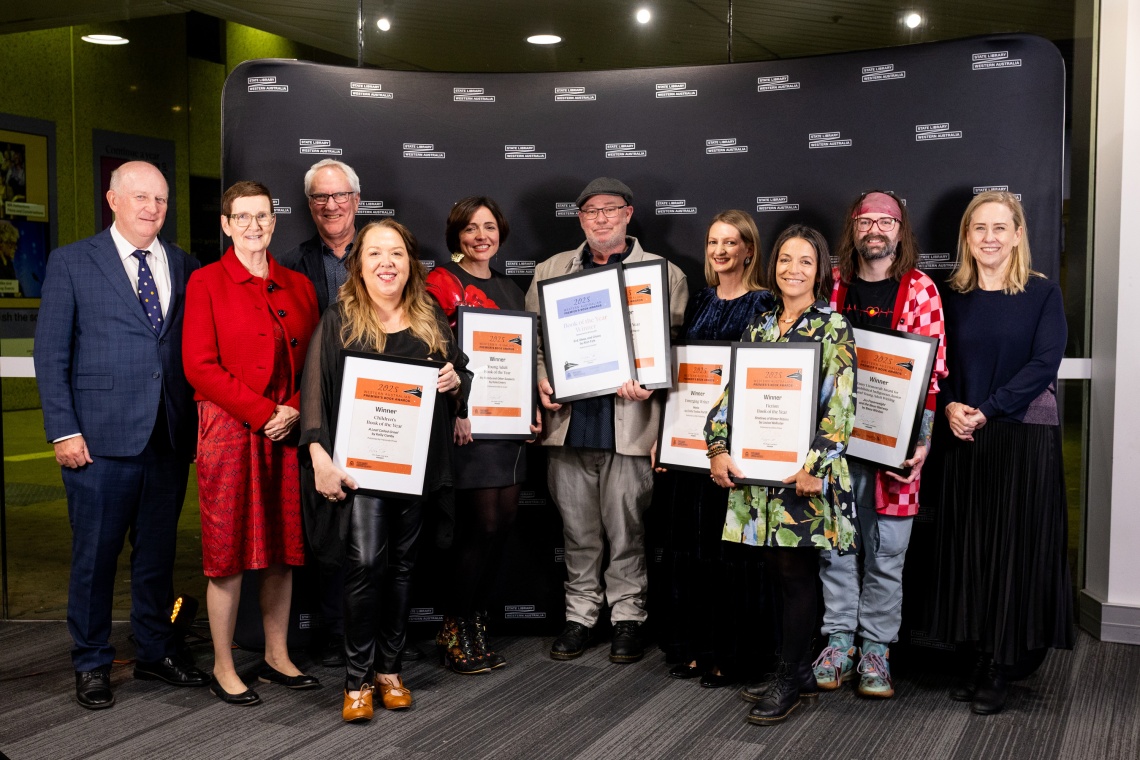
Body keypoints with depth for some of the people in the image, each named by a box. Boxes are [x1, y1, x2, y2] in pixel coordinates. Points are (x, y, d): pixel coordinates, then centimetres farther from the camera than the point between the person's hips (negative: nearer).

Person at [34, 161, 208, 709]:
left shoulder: (185, 267, 9)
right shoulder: (72, 263, 1)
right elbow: (50, 355, -2)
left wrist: (201, 423, 0)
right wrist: (64, 431, -8)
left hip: (170, 437, 3)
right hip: (101, 438, -3)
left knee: (158, 550, 14)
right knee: (95, 554, 6)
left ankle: (155, 651, 29)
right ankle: (91, 664, 22)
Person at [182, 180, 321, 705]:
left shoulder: (298, 286, 12)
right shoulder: (207, 282, 0)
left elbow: (314, 361, 12)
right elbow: (200, 366, -8)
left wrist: (294, 411, -5)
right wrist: (263, 412, -13)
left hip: (287, 433, 4)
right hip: (229, 430, -4)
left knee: (283, 546, 9)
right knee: (229, 549, 0)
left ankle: (277, 657, 22)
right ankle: (223, 668, 13)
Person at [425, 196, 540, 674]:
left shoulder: (508, 289, 19)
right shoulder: (442, 282, -3)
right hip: (470, 420, -7)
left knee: (502, 523, 7)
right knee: (482, 525, -7)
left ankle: (476, 623, 21)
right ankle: (456, 630, 8)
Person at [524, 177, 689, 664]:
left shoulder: (664, 275, 6)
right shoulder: (550, 271, 15)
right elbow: (531, 337, 16)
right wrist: (541, 382, -1)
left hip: (628, 423, -3)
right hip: (568, 420, 3)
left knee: (626, 529, 4)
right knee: (577, 531, 11)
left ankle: (628, 615, 19)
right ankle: (580, 613, 24)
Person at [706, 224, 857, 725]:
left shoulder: (834, 328, -4)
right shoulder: (760, 327, 13)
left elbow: (841, 405, -11)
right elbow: (733, 391, 11)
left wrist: (815, 465, -20)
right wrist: (718, 447, -2)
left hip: (803, 470, -5)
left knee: (795, 571, 0)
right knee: (776, 570, 11)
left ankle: (791, 679, 12)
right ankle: (794, 671, 23)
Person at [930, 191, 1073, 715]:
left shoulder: (1043, 294, -1)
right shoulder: (953, 297, 9)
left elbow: (1044, 364, -10)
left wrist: (986, 411, -16)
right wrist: (951, 406, -11)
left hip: (1025, 436, -3)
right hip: (965, 437, 3)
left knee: (1014, 546, 0)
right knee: (969, 545, 4)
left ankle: (1000, 668, 10)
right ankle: (980, 659, 15)